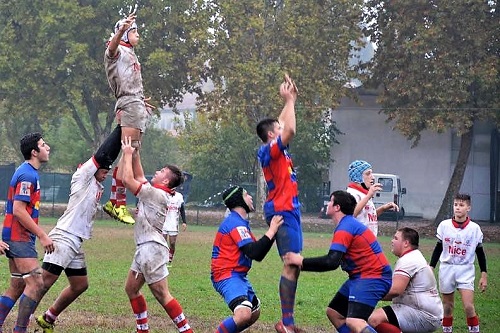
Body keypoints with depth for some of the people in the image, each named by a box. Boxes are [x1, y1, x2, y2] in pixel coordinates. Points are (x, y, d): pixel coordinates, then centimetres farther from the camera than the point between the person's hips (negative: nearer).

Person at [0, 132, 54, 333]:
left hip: (17, 238, 11)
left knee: (17, 286, 12)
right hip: (20, 238, -11)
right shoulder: (27, 175, -16)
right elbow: (18, 210, -22)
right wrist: (42, 235, -19)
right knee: (36, 283, -14)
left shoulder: (28, 172, 17)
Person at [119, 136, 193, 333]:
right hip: (144, 248, 10)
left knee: (162, 295, -11)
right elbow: (138, 176, 25)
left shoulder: (157, 194, -15)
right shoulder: (154, 192, 12)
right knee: (131, 288, 15)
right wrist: (134, 153, 18)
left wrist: (128, 153, -7)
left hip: (152, 248, -10)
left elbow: (128, 179, -18)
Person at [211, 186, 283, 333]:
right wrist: (271, 231, -16)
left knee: (254, 313, 23)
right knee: (244, 314, -31)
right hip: (227, 276, -11)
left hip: (238, 276, 11)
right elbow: (253, 252, -24)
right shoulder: (236, 224, -15)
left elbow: (258, 255, 18)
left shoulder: (240, 223, 18)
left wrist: (273, 232, 11)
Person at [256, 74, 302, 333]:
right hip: (283, 211, -11)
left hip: (287, 211, 11)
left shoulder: (272, 151, 14)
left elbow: (283, 127, 29)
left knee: (294, 265, 10)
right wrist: (289, 100, -16)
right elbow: (290, 130, -26)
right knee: (292, 265, -15)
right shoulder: (271, 150, -12)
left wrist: (291, 100, 22)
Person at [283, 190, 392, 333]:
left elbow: (331, 262, -26)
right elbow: (334, 260, 21)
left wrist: (302, 262, -16)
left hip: (373, 277, -11)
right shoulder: (349, 224, 16)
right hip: (361, 276, 11)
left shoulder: (345, 228, -16)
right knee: (333, 312, 15)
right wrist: (302, 264, 16)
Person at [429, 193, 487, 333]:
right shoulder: (444, 225, -2)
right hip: (446, 269, 2)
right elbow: (438, 248, 7)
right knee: (447, 306, 8)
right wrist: (431, 268, 4)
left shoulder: (474, 228, -4)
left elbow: (480, 252, 3)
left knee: (468, 306, -14)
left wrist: (484, 275, 2)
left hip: (466, 270, -2)